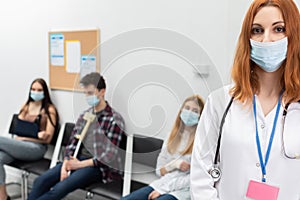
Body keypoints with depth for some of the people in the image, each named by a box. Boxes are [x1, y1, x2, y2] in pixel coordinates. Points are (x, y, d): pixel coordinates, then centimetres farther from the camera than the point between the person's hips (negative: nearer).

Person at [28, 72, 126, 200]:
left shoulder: (114, 119, -8)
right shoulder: (85, 115, 12)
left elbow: (110, 155, -13)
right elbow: (73, 142, 9)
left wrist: (80, 164, -14)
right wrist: (65, 165, -8)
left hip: (99, 166, -6)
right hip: (78, 160, 6)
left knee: (60, 188, -26)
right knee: (40, 181, -13)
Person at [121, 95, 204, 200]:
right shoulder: (172, 137, 14)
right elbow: (159, 171, 14)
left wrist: (163, 189, -12)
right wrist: (174, 164, -7)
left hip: (183, 190, -5)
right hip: (162, 184, 6)